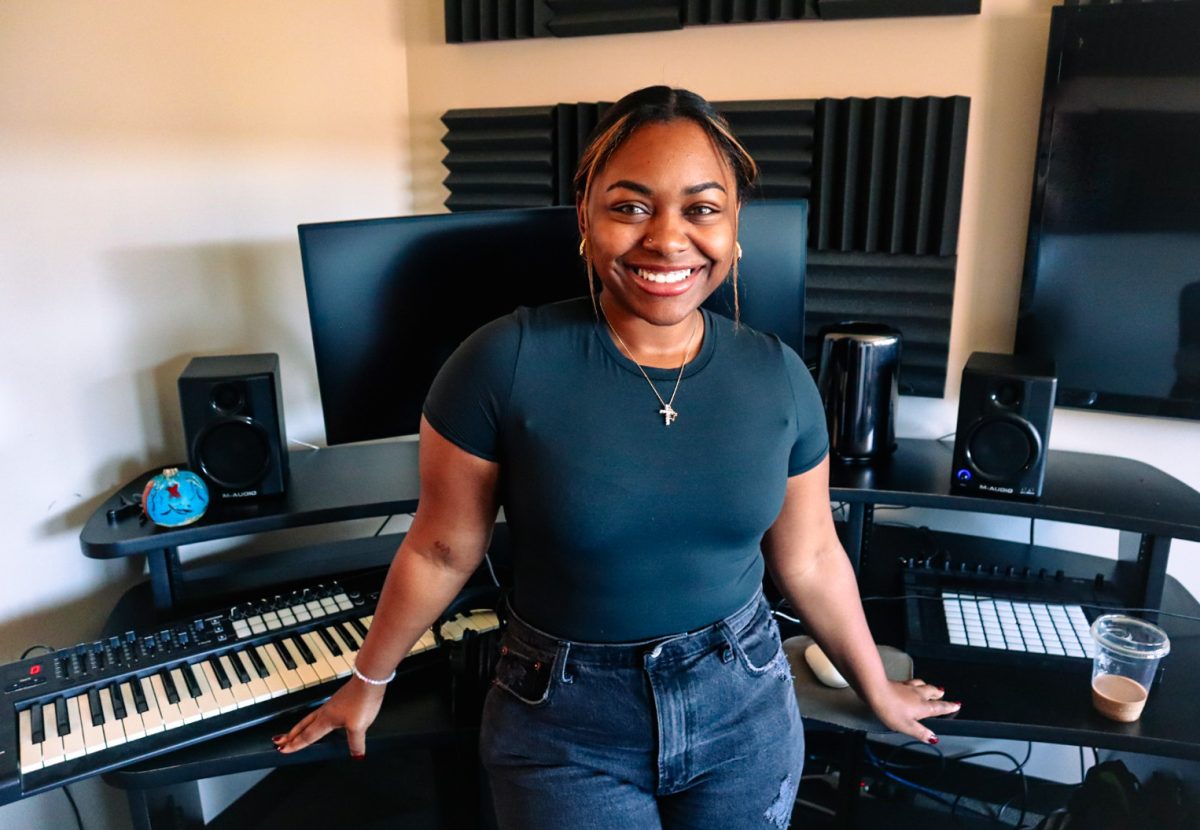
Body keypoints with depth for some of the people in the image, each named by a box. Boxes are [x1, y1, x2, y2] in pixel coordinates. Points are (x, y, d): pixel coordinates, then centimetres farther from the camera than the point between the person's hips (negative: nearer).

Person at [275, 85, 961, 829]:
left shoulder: (779, 377, -8)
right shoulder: (504, 363, -19)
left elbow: (811, 556, 4)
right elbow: (443, 550, -7)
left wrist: (879, 690, 15)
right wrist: (369, 682, 5)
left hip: (746, 708, 4)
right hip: (566, 724, -3)